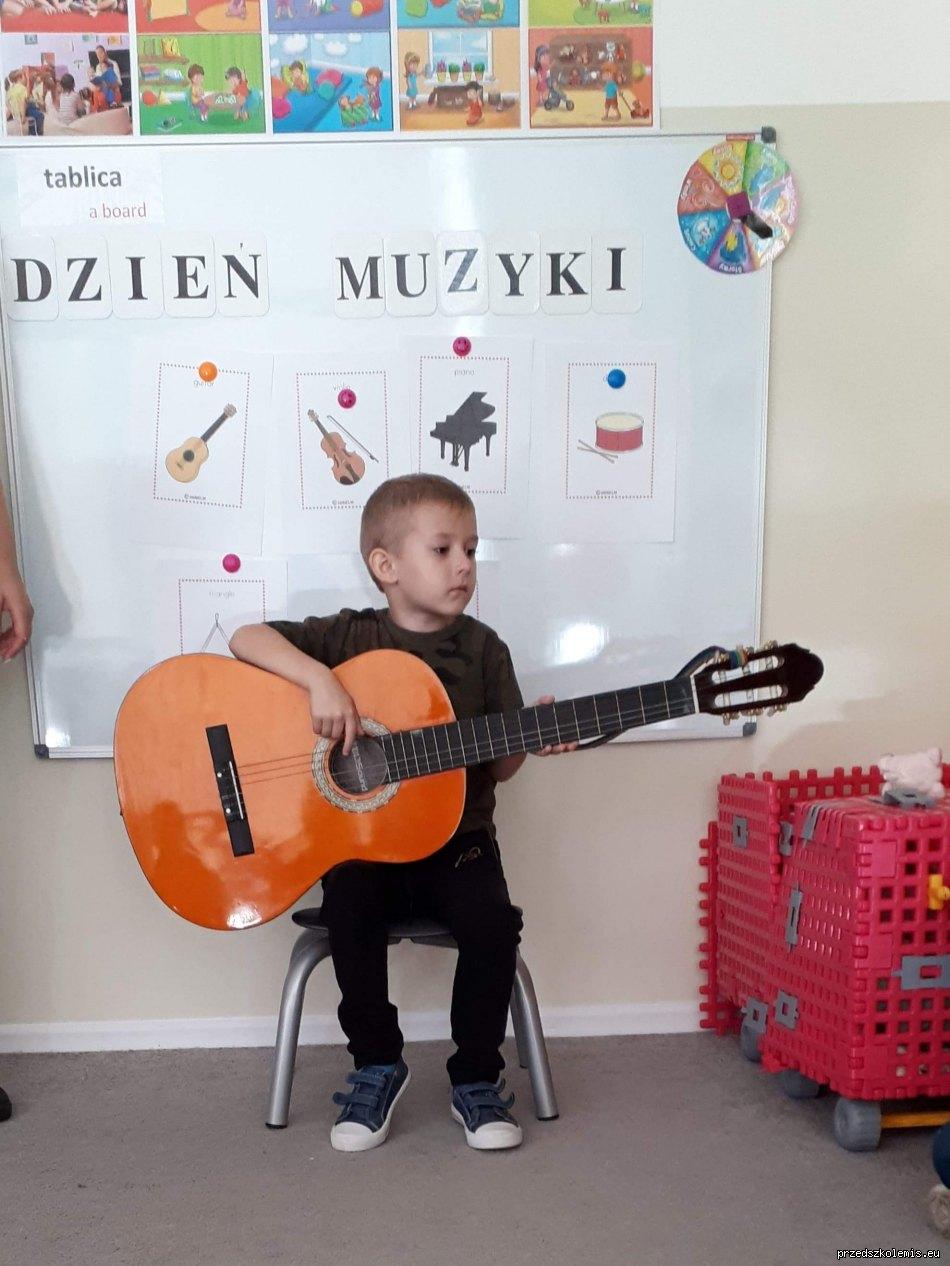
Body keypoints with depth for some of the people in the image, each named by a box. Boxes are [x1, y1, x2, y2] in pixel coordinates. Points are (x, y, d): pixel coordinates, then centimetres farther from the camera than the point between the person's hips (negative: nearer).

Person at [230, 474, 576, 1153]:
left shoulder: (483, 649, 4)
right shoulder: (349, 636, 0)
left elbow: (496, 767, 5)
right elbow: (248, 638, -9)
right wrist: (321, 679, -23)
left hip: (455, 837, 1)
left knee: (493, 922, -25)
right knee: (350, 911, -29)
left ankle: (477, 1078, 1)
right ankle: (377, 1064, -2)